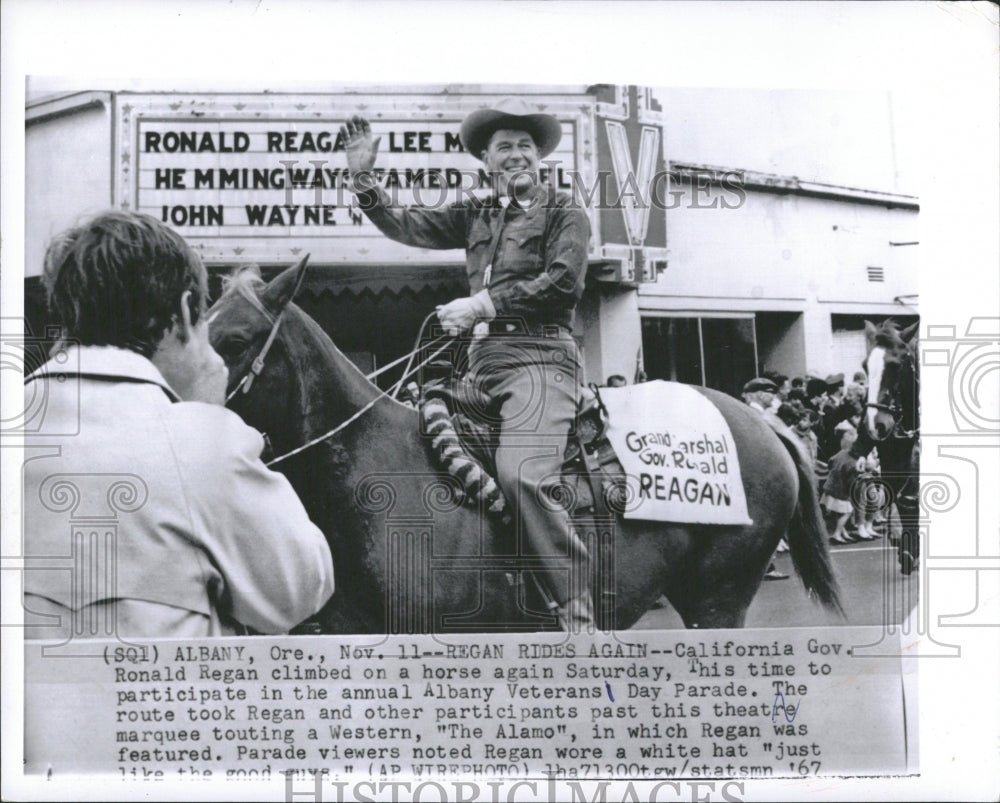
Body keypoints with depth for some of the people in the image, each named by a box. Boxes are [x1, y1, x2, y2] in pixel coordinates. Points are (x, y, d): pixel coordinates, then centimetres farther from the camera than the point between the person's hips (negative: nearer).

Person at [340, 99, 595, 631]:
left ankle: (578, 614, -24)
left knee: (521, 474, -28)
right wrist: (362, 178, 11)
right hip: (480, 362, 7)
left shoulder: (565, 215, 6)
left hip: (538, 355, -7)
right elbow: (405, 226, 22)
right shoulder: (476, 216, 23)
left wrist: (484, 304, -13)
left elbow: (562, 282, -9)